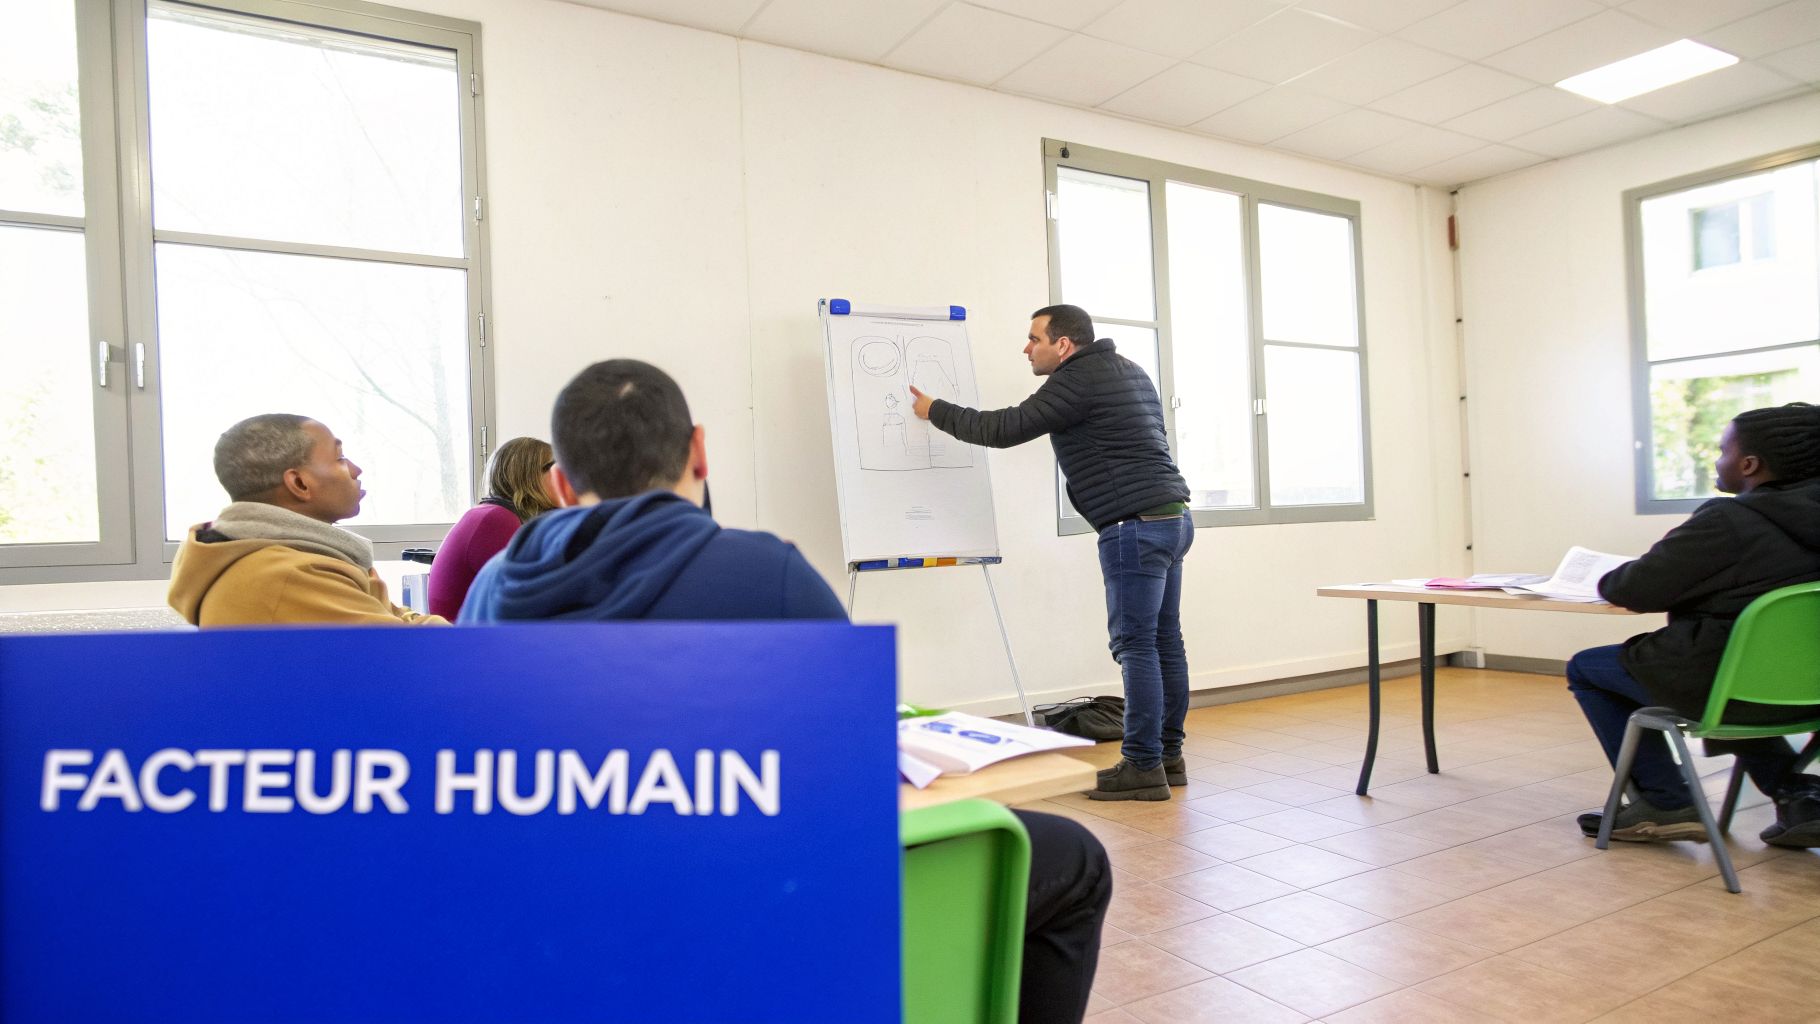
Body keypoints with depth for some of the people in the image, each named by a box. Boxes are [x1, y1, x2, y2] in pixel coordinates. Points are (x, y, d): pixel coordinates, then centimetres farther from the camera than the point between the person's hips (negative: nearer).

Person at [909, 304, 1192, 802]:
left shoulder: (1077, 380, -12)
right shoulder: (1128, 370, 19)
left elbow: (1007, 429, -13)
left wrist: (936, 411, 0)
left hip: (1137, 527, -10)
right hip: (1172, 518, 10)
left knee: (1136, 646, -7)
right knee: (1165, 642, 11)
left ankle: (1143, 767, -3)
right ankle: (1168, 756, 17)